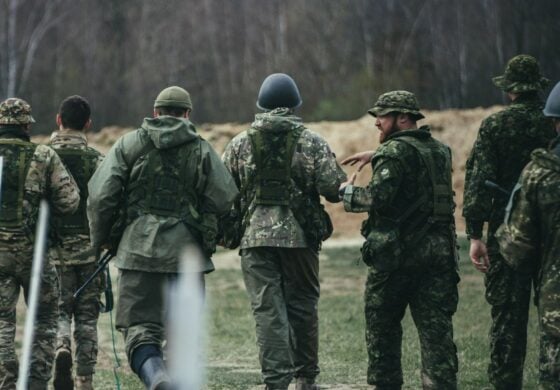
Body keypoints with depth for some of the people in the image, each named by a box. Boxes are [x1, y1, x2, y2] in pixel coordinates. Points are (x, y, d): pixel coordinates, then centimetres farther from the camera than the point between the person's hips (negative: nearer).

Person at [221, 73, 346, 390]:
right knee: (303, 308, 12)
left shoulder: (240, 144, 4)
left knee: (268, 312, -1)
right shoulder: (312, 142, -1)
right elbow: (334, 188, -7)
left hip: (255, 236, 0)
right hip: (301, 236, 0)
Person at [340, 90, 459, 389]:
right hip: (439, 252, 6)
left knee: (382, 324, 9)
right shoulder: (439, 150, 14)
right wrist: (376, 157, 26)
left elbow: (377, 198, -22)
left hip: (396, 254, -6)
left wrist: (347, 191, -4)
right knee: (436, 328, 2)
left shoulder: (395, 151, -11)